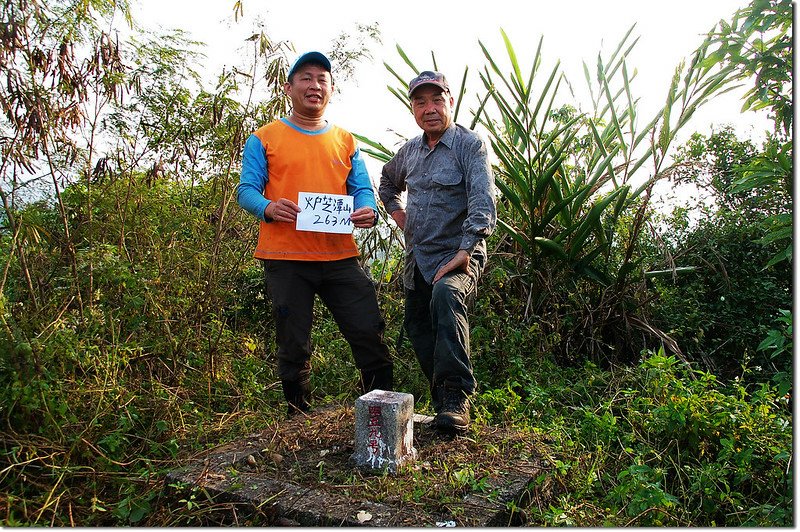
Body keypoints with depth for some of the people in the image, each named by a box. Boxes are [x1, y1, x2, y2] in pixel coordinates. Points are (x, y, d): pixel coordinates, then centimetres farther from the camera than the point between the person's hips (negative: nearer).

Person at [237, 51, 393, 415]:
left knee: (370, 334, 1)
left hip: (340, 256, 3)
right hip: (285, 258, -2)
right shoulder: (264, 139, 7)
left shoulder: (345, 142, 16)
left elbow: (362, 189, 11)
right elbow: (246, 189, 1)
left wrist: (368, 211, -13)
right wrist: (269, 207, -21)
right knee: (294, 349, 7)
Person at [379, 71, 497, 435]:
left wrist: (464, 252, -30)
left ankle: (456, 397, -31)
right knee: (417, 326, 11)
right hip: (416, 258, 8)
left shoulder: (470, 144, -8)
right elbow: (387, 182, 34)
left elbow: (483, 202, -20)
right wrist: (396, 211, 16)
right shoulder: (409, 151, 12)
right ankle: (442, 400, 27)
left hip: (457, 256, -7)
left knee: (445, 296, -36)